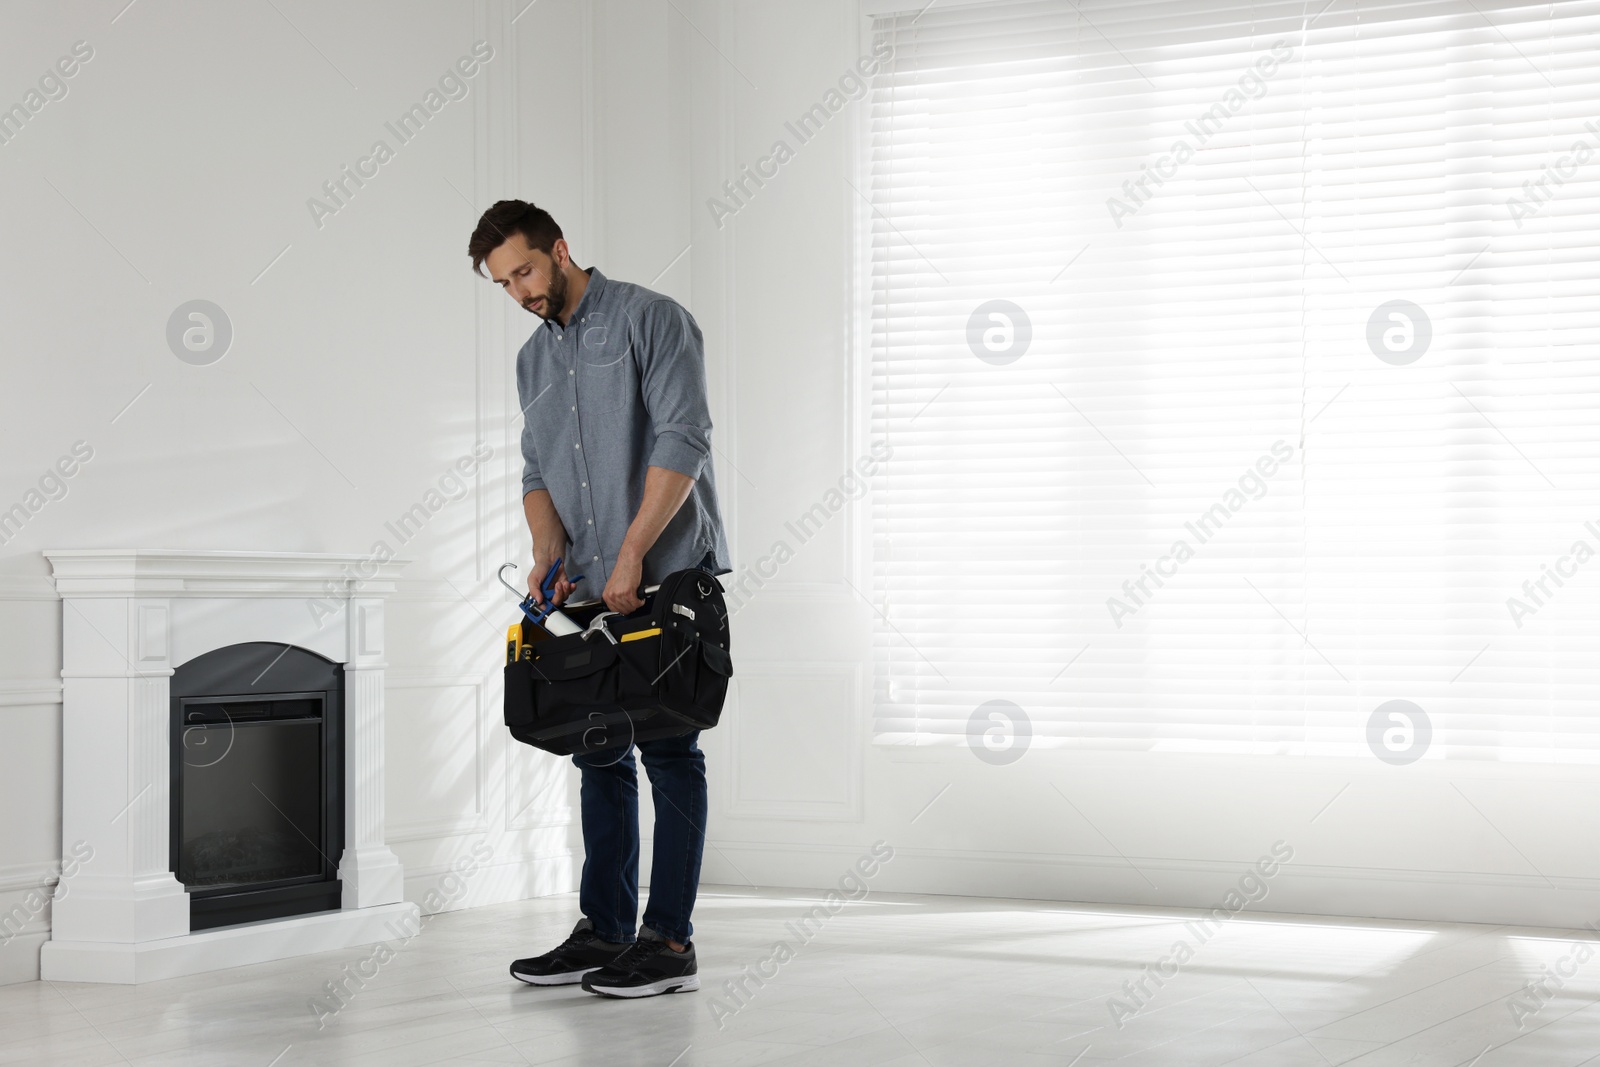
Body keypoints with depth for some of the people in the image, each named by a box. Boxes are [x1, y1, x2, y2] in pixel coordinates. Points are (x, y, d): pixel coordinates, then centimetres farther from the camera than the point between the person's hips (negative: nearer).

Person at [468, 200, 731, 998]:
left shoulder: (651, 320, -6)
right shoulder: (533, 361, 17)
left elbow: (683, 440, -15)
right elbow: (538, 470, 15)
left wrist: (632, 555, -20)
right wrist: (547, 553, -6)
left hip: (668, 574, -7)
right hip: (590, 588, 7)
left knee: (668, 751, -5)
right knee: (598, 754, 9)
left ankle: (668, 941, -3)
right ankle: (603, 931, 15)